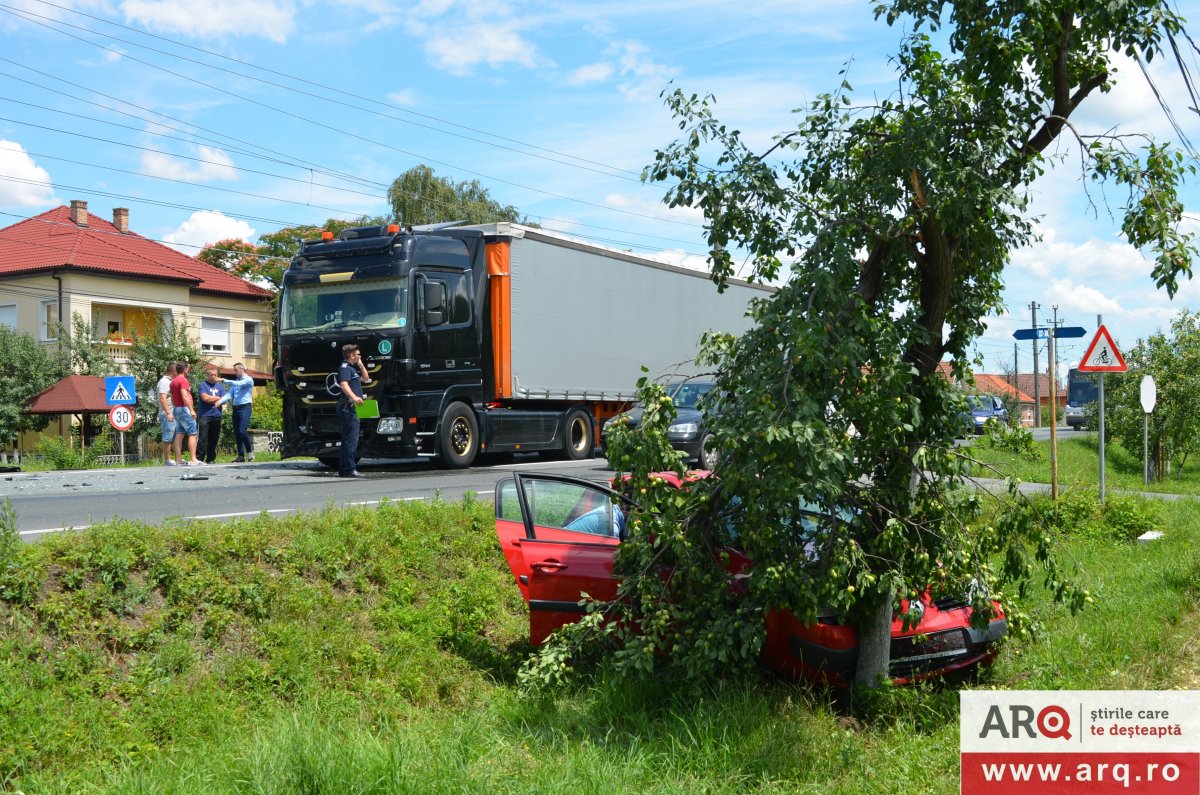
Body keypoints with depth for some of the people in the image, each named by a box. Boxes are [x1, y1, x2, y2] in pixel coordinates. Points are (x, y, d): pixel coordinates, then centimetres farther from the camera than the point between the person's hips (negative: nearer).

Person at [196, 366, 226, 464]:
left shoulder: (220, 386, 16)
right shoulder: (203, 385, 3)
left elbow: (224, 400, 8)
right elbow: (205, 398, -10)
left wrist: (215, 401, -11)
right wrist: (217, 398, 2)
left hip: (216, 416, 4)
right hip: (205, 415, -4)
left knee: (214, 439, 5)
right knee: (203, 438, -9)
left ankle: (211, 459, 11)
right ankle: (200, 459, -9)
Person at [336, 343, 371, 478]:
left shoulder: (353, 368, 22)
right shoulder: (345, 368, -9)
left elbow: (366, 379, 30)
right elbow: (344, 385, -25)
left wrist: (361, 365, 16)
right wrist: (354, 397, -41)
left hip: (352, 407, 11)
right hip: (348, 407, -11)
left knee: (348, 439, 14)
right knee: (351, 439, -13)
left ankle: (343, 468, 20)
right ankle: (349, 469, -15)